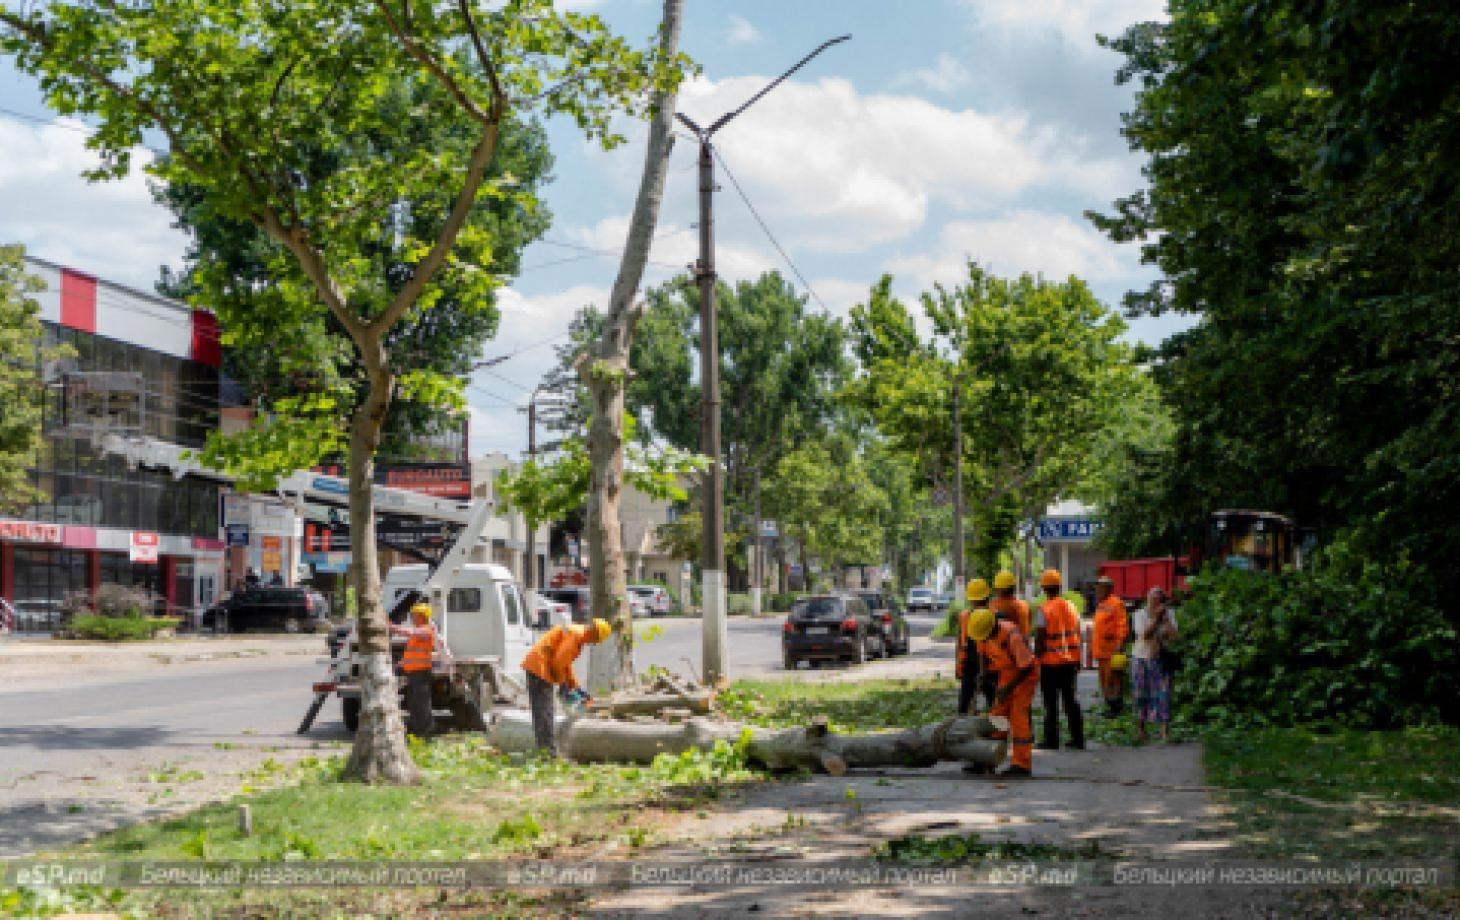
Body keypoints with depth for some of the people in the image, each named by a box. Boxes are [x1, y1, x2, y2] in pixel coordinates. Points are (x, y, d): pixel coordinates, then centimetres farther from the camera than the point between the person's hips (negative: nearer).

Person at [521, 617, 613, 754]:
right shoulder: (575, 635, -14)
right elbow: (558, 661, -20)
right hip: (540, 667, -10)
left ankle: (542, 748, 15)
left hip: (534, 667, 10)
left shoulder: (577, 636, 17)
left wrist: (575, 687, 21)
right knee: (545, 713, -11)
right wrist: (564, 686, -9)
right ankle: (549, 751, -12)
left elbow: (566, 663, 24)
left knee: (540, 712, 11)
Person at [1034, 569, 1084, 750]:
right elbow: (1077, 634, 12)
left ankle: (1051, 740, 2)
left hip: (1050, 662, -6)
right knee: (1070, 699, 13)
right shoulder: (1070, 607, 7)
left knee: (1051, 703, 1)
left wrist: (1037, 659, -7)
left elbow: (1039, 639, -15)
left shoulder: (1044, 610, -13)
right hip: (1070, 661, 6)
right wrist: (1077, 659, 18)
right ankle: (1077, 738, 13)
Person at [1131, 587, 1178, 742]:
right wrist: (1156, 618, -17)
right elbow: (1144, 634, -16)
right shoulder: (1140, 614, -1)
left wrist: (1165, 619, -13)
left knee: (1163, 693, -8)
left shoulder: (1169, 615, 3)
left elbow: (1173, 636, -8)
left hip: (1161, 659, 1)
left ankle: (1165, 730, -9)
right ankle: (1140, 728, 15)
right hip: (1142, 658, -1)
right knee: (1141, 693, 4)